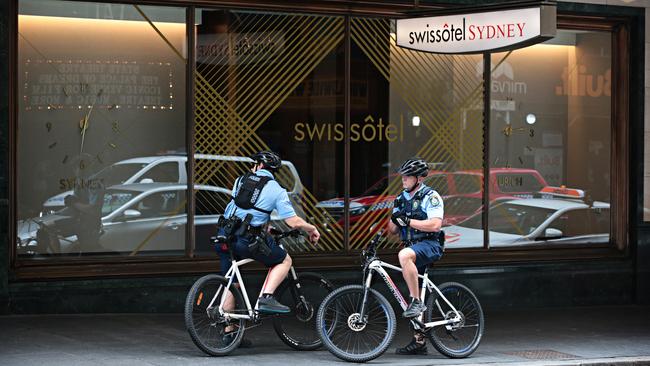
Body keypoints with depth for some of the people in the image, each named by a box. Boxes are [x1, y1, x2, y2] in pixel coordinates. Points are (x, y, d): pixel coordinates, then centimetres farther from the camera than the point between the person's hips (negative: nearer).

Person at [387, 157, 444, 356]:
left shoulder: (431, 197, -7)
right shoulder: (401, 199, 15)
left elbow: (435, 224, -20)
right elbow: (394, 230, 15)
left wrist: (408, 221, -20)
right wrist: (395, 219, -7)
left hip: (429, 245, -8)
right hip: (412, 246, 8)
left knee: (404, 255, -39)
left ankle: (417, 302, -29)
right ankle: (419, 341, 14)